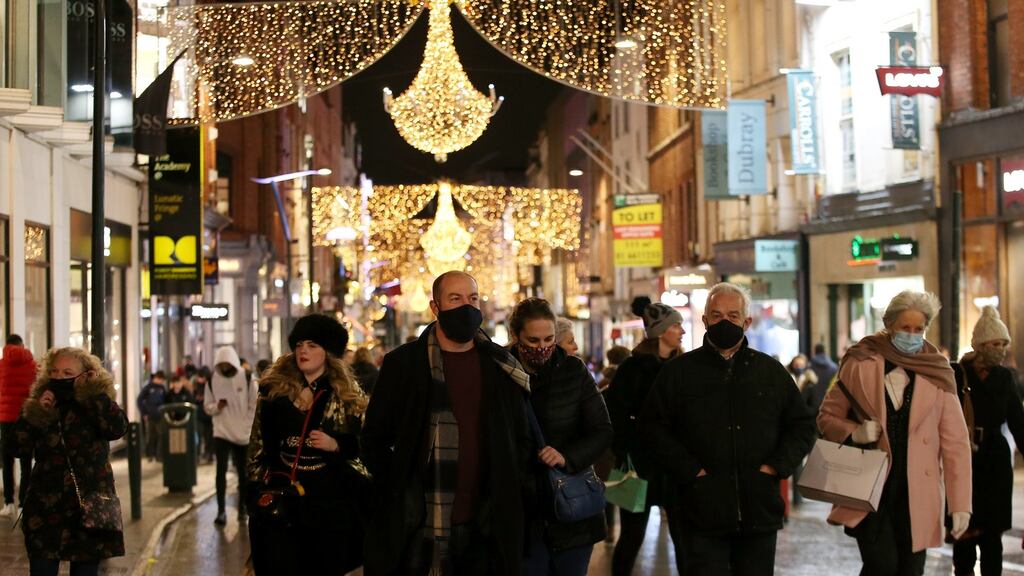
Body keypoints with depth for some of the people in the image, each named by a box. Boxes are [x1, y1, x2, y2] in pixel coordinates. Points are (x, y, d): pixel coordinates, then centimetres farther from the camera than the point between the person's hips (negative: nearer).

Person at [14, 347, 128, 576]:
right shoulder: (40, 405, 6)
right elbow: (19, 448, 0)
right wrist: (33, 414, -11)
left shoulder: (96, 405, -2)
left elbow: (118, 428, -22)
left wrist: (94, 392, -18)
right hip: (46, 508, 2)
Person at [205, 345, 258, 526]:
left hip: (243, 433, 0)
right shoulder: (212, 380, 0)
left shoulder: (246, 379, -5)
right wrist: (216, 407, -16)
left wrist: (251, 428, -7)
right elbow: (207, 406, 6)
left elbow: (255, 406, -1)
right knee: (221, 470, -10)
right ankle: (221, 511, -8)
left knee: (243, 472, 8)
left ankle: (242, 507, 22)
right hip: (221, 432, 0)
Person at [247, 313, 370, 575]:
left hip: (329, 497, -1)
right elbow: (259, 442, 10)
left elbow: (358, 444, 2)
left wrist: (335, 445, -17)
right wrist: (256, 488, 7)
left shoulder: (346, 396, 2)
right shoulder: (275, 388, 6)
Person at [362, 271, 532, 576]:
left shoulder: (501, 367, 8)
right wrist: (396, 493, -3)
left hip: (482, 527, 2)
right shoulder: (403, 363, 1)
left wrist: (513, 491, 2)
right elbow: (375, 439, 4)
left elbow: (522, 439, 12)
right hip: (417, 527, -2)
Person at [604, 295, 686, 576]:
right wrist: (622, 457, -16)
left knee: (683, 537, 4)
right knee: (632, 537, 4)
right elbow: (614, 416, -10)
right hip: (642, 464, -4)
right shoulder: (633, 367, -7)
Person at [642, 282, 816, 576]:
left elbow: (802, 425, 14)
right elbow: (653, 426, 1)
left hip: (760, 513, 3)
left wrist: (777, 466, -1)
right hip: (702, 514, -2)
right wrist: (689, 469, -10)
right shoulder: (679, 371, 3)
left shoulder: (771, 371, 10)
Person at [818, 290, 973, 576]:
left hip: (916, 494, 2)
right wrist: (854, 433, -11)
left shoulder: (937, 374, 5)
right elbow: (827, 417, 10)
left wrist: (960, 504, -3)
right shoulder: (861, 363, 2)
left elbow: (955, 442, 3)